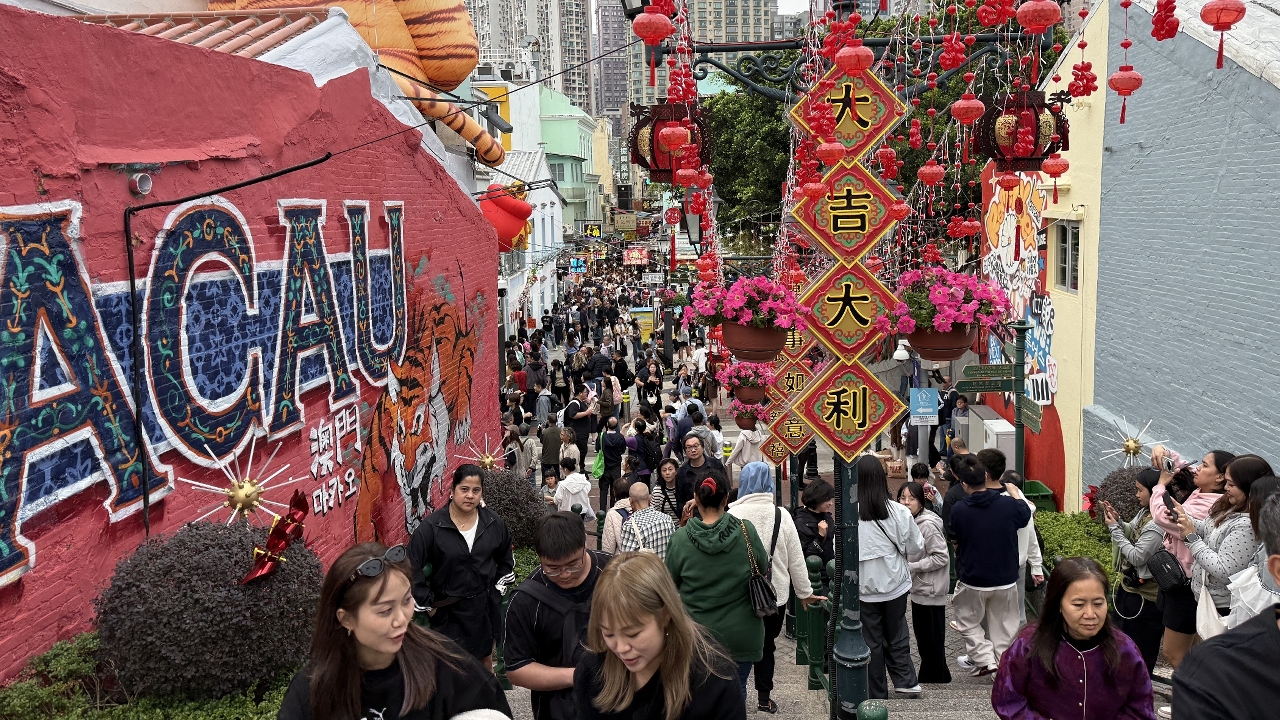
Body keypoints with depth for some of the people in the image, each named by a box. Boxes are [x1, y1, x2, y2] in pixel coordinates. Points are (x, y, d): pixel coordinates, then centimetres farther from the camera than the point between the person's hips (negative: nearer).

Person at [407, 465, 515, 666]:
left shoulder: (494, 523, -2)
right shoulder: (432, 526, -14)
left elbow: (506, 559, 16)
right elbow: (412, 567, -10)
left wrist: (499, 588, 10)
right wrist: (426, 604, -7)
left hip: (485, 605, 3)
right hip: (448, 610, -3)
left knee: (485, 658, 18)